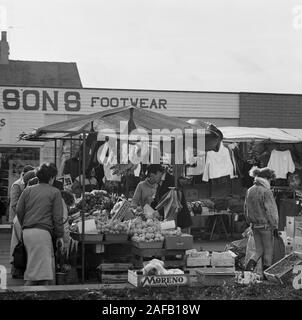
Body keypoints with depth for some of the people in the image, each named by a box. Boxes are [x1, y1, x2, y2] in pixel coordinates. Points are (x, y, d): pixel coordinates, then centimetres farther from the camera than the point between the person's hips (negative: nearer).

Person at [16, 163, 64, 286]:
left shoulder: (28, 190, 15)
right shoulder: (54, 192, 3)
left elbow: (19, 211, 10)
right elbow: (58, 216, -1)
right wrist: (59, 236, 5)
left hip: (27, 231, 6)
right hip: (42, 231, -6)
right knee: (42, 270, -3)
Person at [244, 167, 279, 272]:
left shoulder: (249, 191, 5)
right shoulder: (266, 191, -17)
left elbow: (246, 209, 12)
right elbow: (270, 210, -15)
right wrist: (275, 226, -8)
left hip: (254, 225, 6)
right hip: (266, 225, -6)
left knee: (259, 250, 15)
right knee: (268, 251, 8)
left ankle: (250, 265, -6)